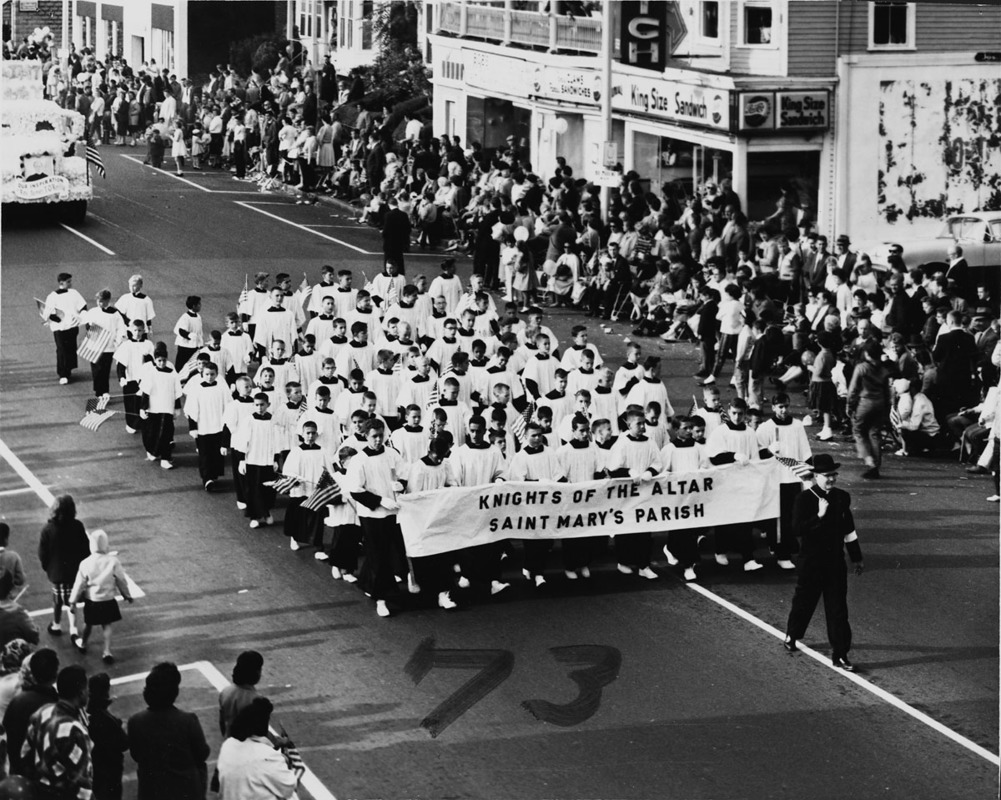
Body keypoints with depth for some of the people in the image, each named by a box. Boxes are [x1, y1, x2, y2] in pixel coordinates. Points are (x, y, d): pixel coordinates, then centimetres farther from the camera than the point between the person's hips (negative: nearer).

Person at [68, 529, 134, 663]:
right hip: (108, 600, 0)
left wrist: (72, 602, 2)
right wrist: (127, 595, 12)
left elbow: (79, 585, -10)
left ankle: (82, 643, 46)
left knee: (88, 623, 23)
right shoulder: (113, 561, -18)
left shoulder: (86, 563, -19)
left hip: (91, 601, 0)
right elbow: (121, 580, -5)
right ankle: (107, 652, 9)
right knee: (107, 625, 15)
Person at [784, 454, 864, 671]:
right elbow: (797, 529, -21)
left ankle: (840, 655, 3)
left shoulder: (842, 498, 3)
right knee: (804, 603, 14)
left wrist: (857, 558, 18)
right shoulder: (804, 499, -11)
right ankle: (791, 636, 41)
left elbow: (848, 530, 14)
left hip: (835, 562, 3)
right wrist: (819, 516, -30)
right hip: (811, 562, -3)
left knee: (838, 610, 0)